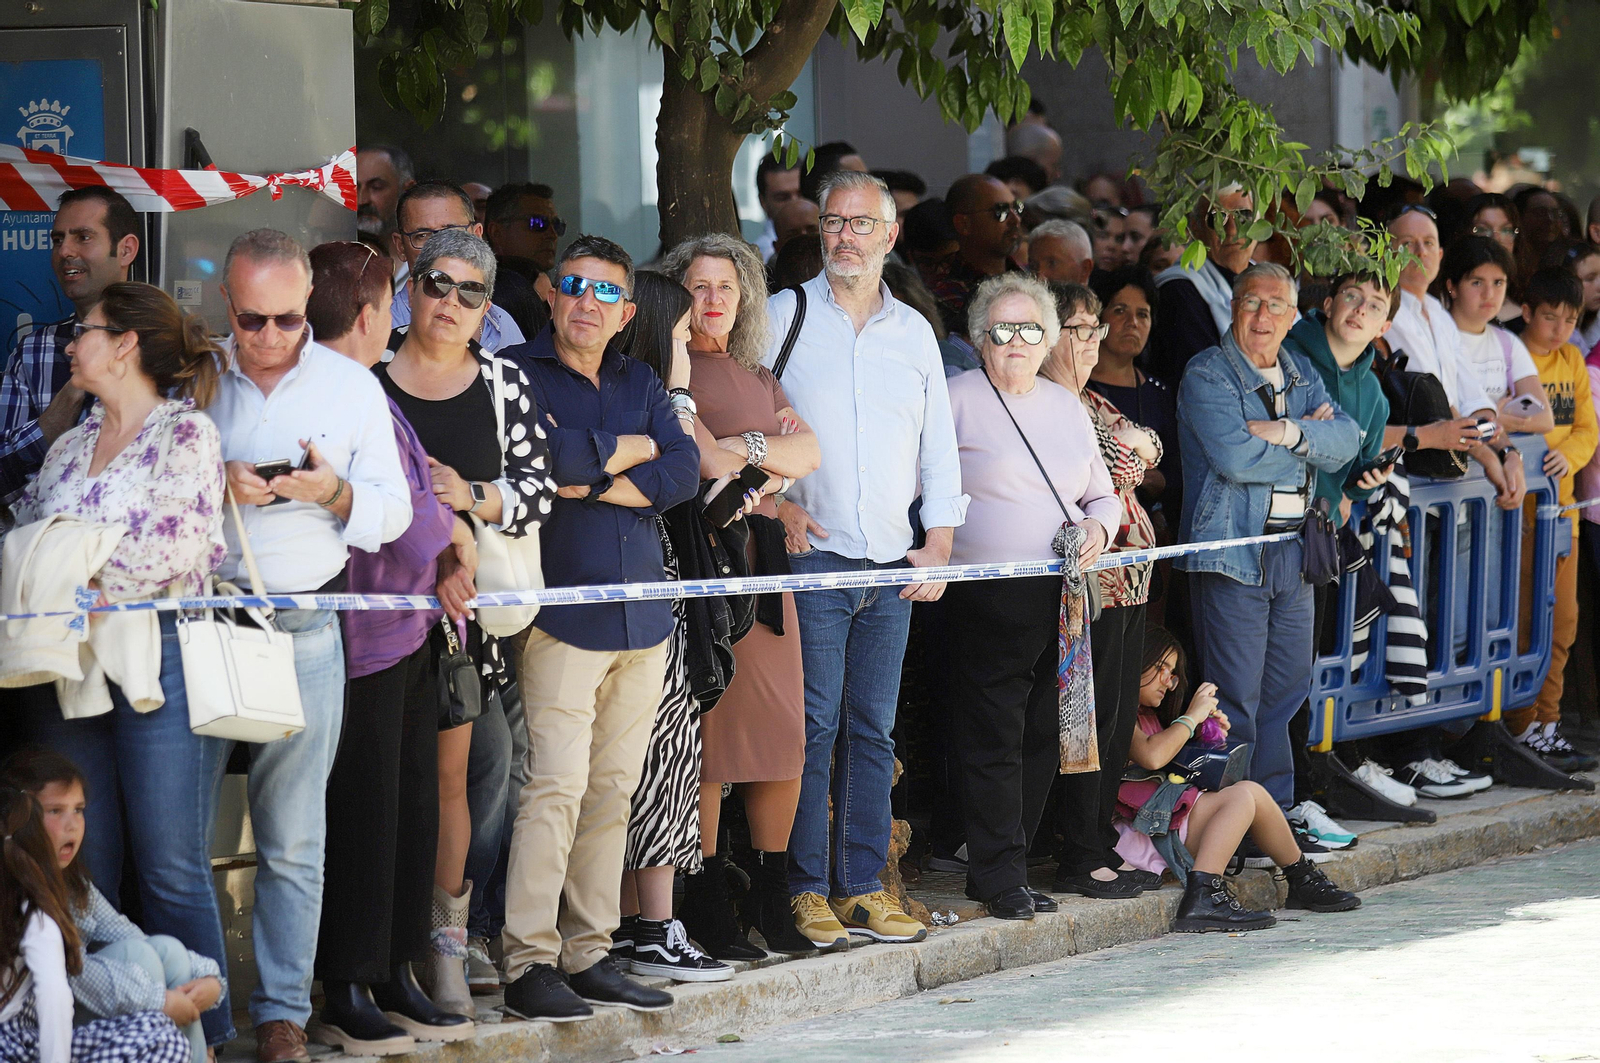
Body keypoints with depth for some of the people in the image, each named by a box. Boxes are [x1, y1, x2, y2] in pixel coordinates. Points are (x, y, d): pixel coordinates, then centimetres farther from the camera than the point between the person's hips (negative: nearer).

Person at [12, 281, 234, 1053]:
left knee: (171, 873, -4)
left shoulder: (186, 433, -3)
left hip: (162, 659, -6)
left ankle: (201, 1037, 4)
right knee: (84, 868, 7)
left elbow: (183, 551, -14)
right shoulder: (70, 446, 17)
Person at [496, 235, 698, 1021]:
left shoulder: (639, 383, 17)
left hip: (642, 615, 6)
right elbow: (545, 455, -18)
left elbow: (683, 472, 3)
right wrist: (630, 450, -2)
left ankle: (588, 954, 12)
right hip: (561, 615, -6)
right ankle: (528, 963, -11)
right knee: (557, 784, -13)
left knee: (613, 788, 6)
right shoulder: (518, 372, 0)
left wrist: (595, 482, -9)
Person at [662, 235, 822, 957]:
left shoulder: (759, 379, 24)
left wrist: (742, 448, -5)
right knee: (708, 730, -10)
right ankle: (706, 900, -5)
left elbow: (810, 451, 10)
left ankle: (771, 896, 8)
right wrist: (776, 467, 3)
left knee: (785, 733, 1)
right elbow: (700, 457, -10)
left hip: (763, 557, 7)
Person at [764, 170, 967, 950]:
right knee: (813, 724, -8)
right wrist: (775, 499, -11)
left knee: (873, 727, 4)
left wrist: (938, 546, 7)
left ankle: (862, 887, 7)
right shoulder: (782, 317, 3)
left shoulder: (914, 332, 15)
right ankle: (807, 890, -5)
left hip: (894, 564, 4)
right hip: (811, 555, -4)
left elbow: (939, 447, 17)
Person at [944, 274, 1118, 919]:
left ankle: (1002, 867, 13)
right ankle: (1001, 878, -2)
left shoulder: (1068, 406, 16)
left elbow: (1102, 495, 24)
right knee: (993, 740, -6)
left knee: (1045, 737, 6)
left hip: (1062, 595, 6)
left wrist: (1098, 528, 2)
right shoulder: (957, 401, 0)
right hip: (988, 597, -6)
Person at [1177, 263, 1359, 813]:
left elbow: (1346, 439, 0)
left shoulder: (1302, 375, 15)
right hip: (1232, 554, -7)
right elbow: (1235, 457, -20)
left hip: (1293, 552, 7)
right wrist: (1309, 441, -7)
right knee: (1236, 697, -6)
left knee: (1288, 686, 12)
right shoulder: (1207, 375, -7)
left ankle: (1278, 809, 21)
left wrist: (1289, 433, -18)